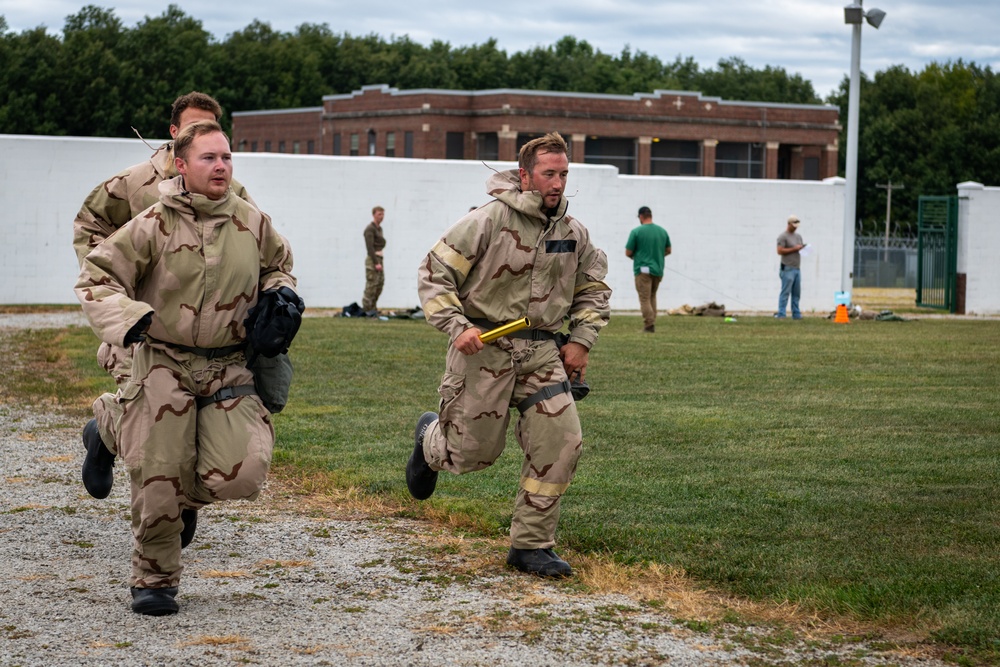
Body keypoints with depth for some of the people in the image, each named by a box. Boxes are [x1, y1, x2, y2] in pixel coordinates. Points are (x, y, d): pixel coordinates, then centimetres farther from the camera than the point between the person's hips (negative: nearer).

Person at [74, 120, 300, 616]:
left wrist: (279, 290, 4)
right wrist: (127, 316, -22)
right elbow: (95, 279, -5)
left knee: (242, 476, -14)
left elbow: (278, 263, 26)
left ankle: (189, 496, 22)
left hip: (229, 369, 2)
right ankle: (153, 580, 19)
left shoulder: (253, 224, 4)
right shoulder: (153, 225, -7)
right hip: (163, 366, -2)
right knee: (157, 480, -1)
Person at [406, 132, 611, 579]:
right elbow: (433, 273, -9)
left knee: (561, 441, -9)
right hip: (483, 346, -5)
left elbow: (593, 290, 21)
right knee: (472, 452, 5)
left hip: (540, 351, 5)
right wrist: (457, 326, -20)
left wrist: (581, 340, 8)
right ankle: (430, 438, 44)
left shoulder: (574, 234, 5)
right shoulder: (488, 221, -13)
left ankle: (531, 545, 3)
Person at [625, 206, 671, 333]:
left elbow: (628, 253, -5)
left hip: (643, 269, -5)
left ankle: (649, 325, -12)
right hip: (658, 269, 5)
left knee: (645, 299, -4)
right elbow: (668, 250, 15)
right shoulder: (663, 231, 6)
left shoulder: (636, 232, -9)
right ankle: (652, 323, 13)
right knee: (652, 297, 18)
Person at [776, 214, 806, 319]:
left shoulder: (798, 236, 19)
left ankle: (796, 314, 12)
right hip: (787, 268, -8)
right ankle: (781, 314, -10)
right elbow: (780, 251, -14)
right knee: (785, 293, -10)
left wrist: (803, 248, 1)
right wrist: (794, 249, -15)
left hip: (797, 269, 8)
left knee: (796, 293, 8)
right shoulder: (783, 236, -5)